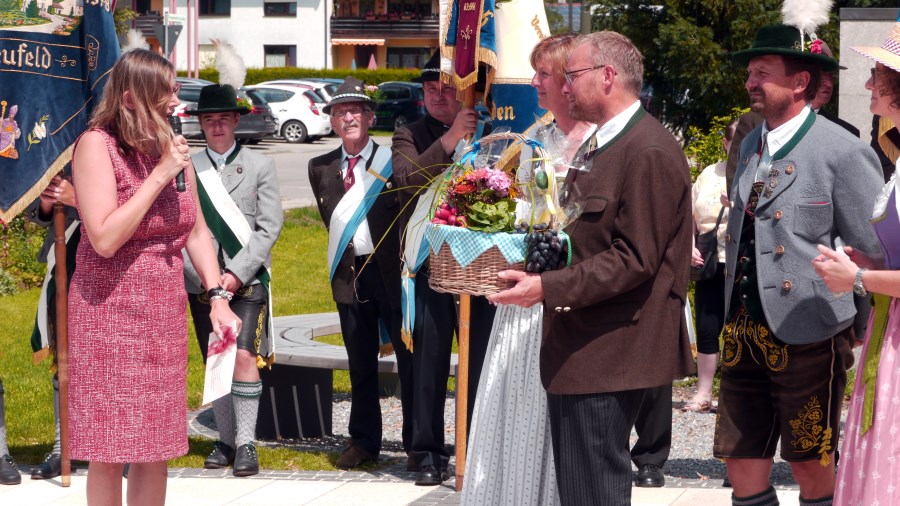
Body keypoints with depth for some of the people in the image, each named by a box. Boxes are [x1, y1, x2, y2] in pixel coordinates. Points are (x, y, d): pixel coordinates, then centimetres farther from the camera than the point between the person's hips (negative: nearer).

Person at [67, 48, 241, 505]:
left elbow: (196, 230, 14)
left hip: (164, 313, 6)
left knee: (156, 447, 7)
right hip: (108, 313, -6)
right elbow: (104, 239, -20)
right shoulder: (97, 145, -12)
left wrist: (217, 297, 3)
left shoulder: (170, 146, 9)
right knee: (108, 452, -3)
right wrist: (160, 175, -19)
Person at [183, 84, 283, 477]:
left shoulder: (260, 166, 4)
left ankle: (246, 444, -11)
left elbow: (269, 227, -3)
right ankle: (226, 441, 16)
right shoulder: (186, 169, 7)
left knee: (243, 356, -15)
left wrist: (237, 274, -11)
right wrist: (204, 277, -8)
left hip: (248, 281, -2)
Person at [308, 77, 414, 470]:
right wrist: (346, 253, 8)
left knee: (409, 357, 2)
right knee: (360, 363, 10)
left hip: (393, 271, -4)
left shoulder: (393, 161, -5)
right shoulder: (321, 168, 7)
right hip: (351, 273, 4)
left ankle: (417, 443, 9)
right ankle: (364, 442, 19)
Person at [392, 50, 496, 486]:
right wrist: (450, 139, -24)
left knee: (482, 360, 5)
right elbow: (406, 178, -15)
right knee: (428, 359, 1)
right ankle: (428, 453, 8)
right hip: (428, 263, -1)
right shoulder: (410, 136, 5)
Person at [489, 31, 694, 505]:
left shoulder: (649, 151, -15)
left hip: (608, 353, -10)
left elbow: (635, 260, -20)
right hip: (579, 343, 10)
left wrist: (548, 287, -22)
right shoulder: (603, 145, 17)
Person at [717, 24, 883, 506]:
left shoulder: (843, 151, -12)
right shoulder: (750, 145, 10)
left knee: (811, 465, 3)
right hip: (744, 333, 7)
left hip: (806, 335, -7)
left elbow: (875, 250, -9)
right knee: (742, 465, 9)